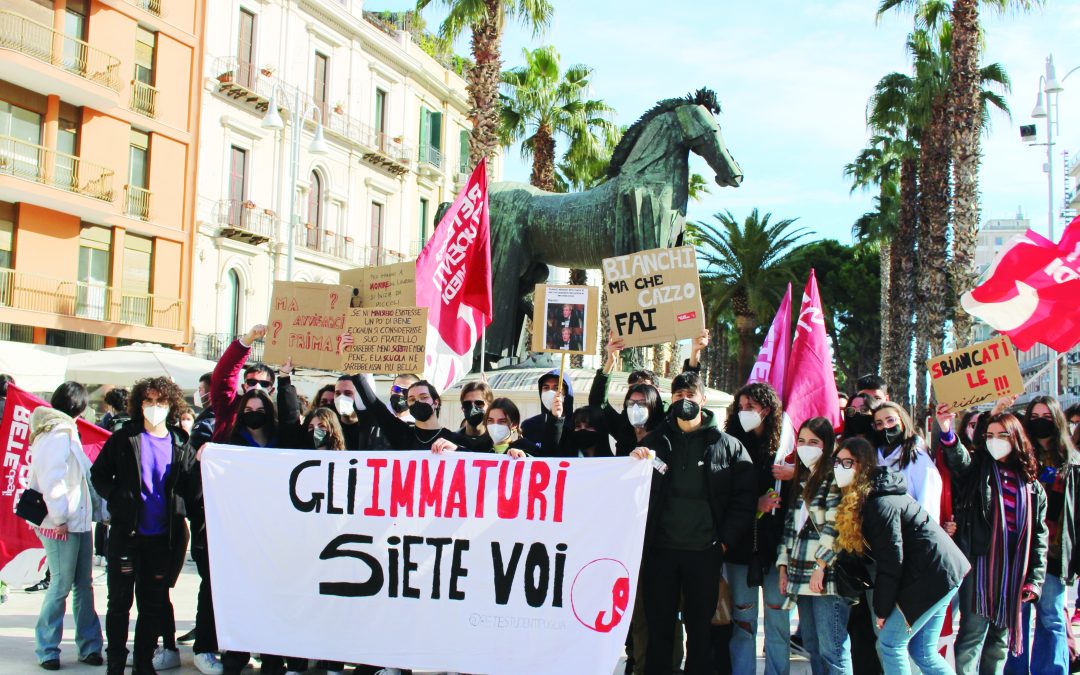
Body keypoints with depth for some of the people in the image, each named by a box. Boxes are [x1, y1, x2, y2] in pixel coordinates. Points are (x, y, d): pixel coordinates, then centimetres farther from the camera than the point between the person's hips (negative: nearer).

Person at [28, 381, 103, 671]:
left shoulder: (64, 432, 18)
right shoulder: (58, 435, -13)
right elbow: (51, 481, -20)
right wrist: (59, 519, -16)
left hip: (78, 521, 10)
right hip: (61, 525, -10)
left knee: (84, 584, 11)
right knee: (61, 585, -3)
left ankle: (89, 646, 16)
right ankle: (46, 650, 8)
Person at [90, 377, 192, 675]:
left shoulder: (180, 443, 5)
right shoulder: (124, 438, 0)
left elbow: (187, 485, 10)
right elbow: (99, 474, 5)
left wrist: (178, 511, -6)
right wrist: (117, 499, -7)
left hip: (163, 536, 2)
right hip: (126, 532, -2)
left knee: (153, 604, 9)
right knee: (120, 601, 5)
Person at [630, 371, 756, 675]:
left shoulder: (727, 445, 3)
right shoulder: (657, 440, 7)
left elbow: (745, 498, -1)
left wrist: (725, 540, -7)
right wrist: (633, 460, -12)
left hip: (705, 552, -1)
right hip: (661, 550, 1)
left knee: (700, 630, 8)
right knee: (659, 629, 7)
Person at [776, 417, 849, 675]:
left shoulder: (834, 478, -5)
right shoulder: (801, 479, 19)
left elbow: (834, 527, -13)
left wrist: (820, 567, -17)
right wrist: (783, 566, 13)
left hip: (827, 576, -8)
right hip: (801, 576, 8)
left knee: (832, 651, -7)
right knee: (812, 648, 10)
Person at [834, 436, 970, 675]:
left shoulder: (880, 504, -20)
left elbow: (890, 562, -18)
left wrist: (882, 610, -10)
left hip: (933, 574, -10)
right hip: (940, 570, 10)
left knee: (890, 644, -3)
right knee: (923, 652, 13)